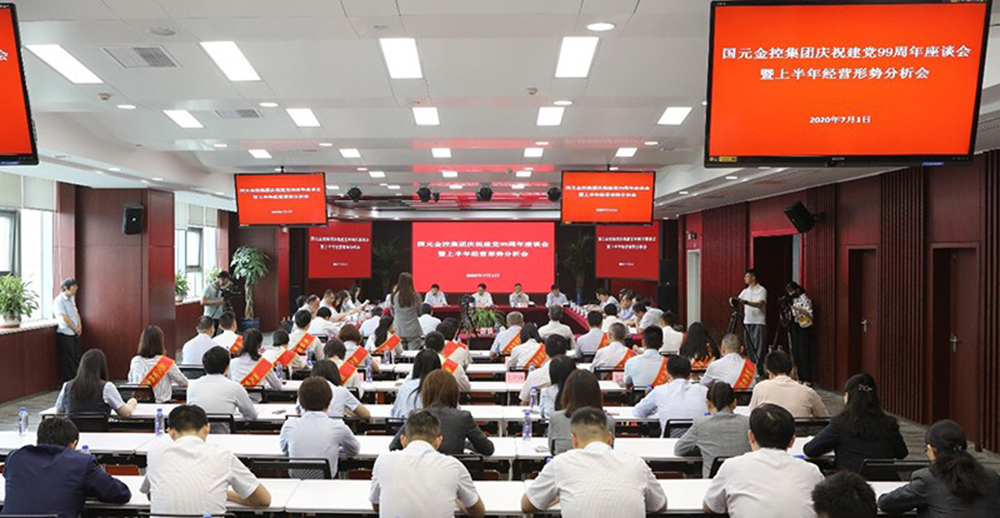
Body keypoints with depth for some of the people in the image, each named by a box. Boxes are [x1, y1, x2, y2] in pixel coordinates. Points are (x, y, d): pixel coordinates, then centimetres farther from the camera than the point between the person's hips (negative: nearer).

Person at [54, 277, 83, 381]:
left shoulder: (72, 299, 13)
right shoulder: (59, 300, -12)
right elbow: (65, 318, -15)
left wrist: (79, 326, -2)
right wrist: (75, 329, -9)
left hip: (75, 333, 8)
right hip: (65, 333, -8)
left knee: (77, 359, 9)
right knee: (68, 361, -3)